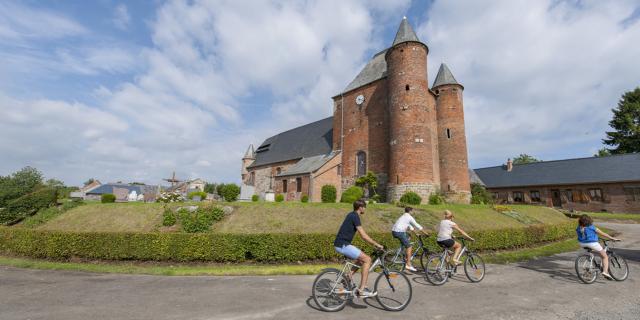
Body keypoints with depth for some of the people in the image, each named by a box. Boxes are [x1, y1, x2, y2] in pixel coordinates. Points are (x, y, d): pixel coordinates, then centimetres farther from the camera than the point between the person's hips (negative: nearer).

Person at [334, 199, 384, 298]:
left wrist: (374, 243, 23)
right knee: (367, 259, -9)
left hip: (341, 244, 10)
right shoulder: (355, 216, -14)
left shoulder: (352, 215, 16)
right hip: (343, 245, -10)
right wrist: (376, 244, -9)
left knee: (361, 259, 19)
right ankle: (362, 290, -6)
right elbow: (363, 235, -18)